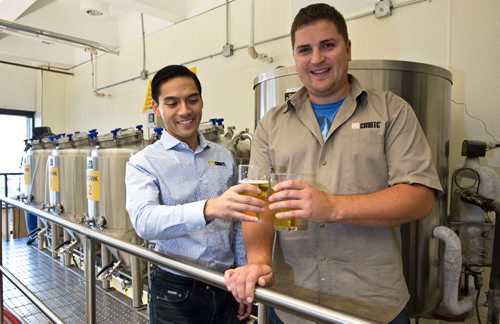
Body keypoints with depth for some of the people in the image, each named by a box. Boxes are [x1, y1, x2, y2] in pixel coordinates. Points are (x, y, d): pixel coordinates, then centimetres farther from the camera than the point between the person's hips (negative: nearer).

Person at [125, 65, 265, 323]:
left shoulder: (225, 157, 3)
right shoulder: (143, 162, -9)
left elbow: (236, 225, 8)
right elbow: (144, 221, -28)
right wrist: (208, 209, -43)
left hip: (227, 288, 4)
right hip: (175, 292, -3)